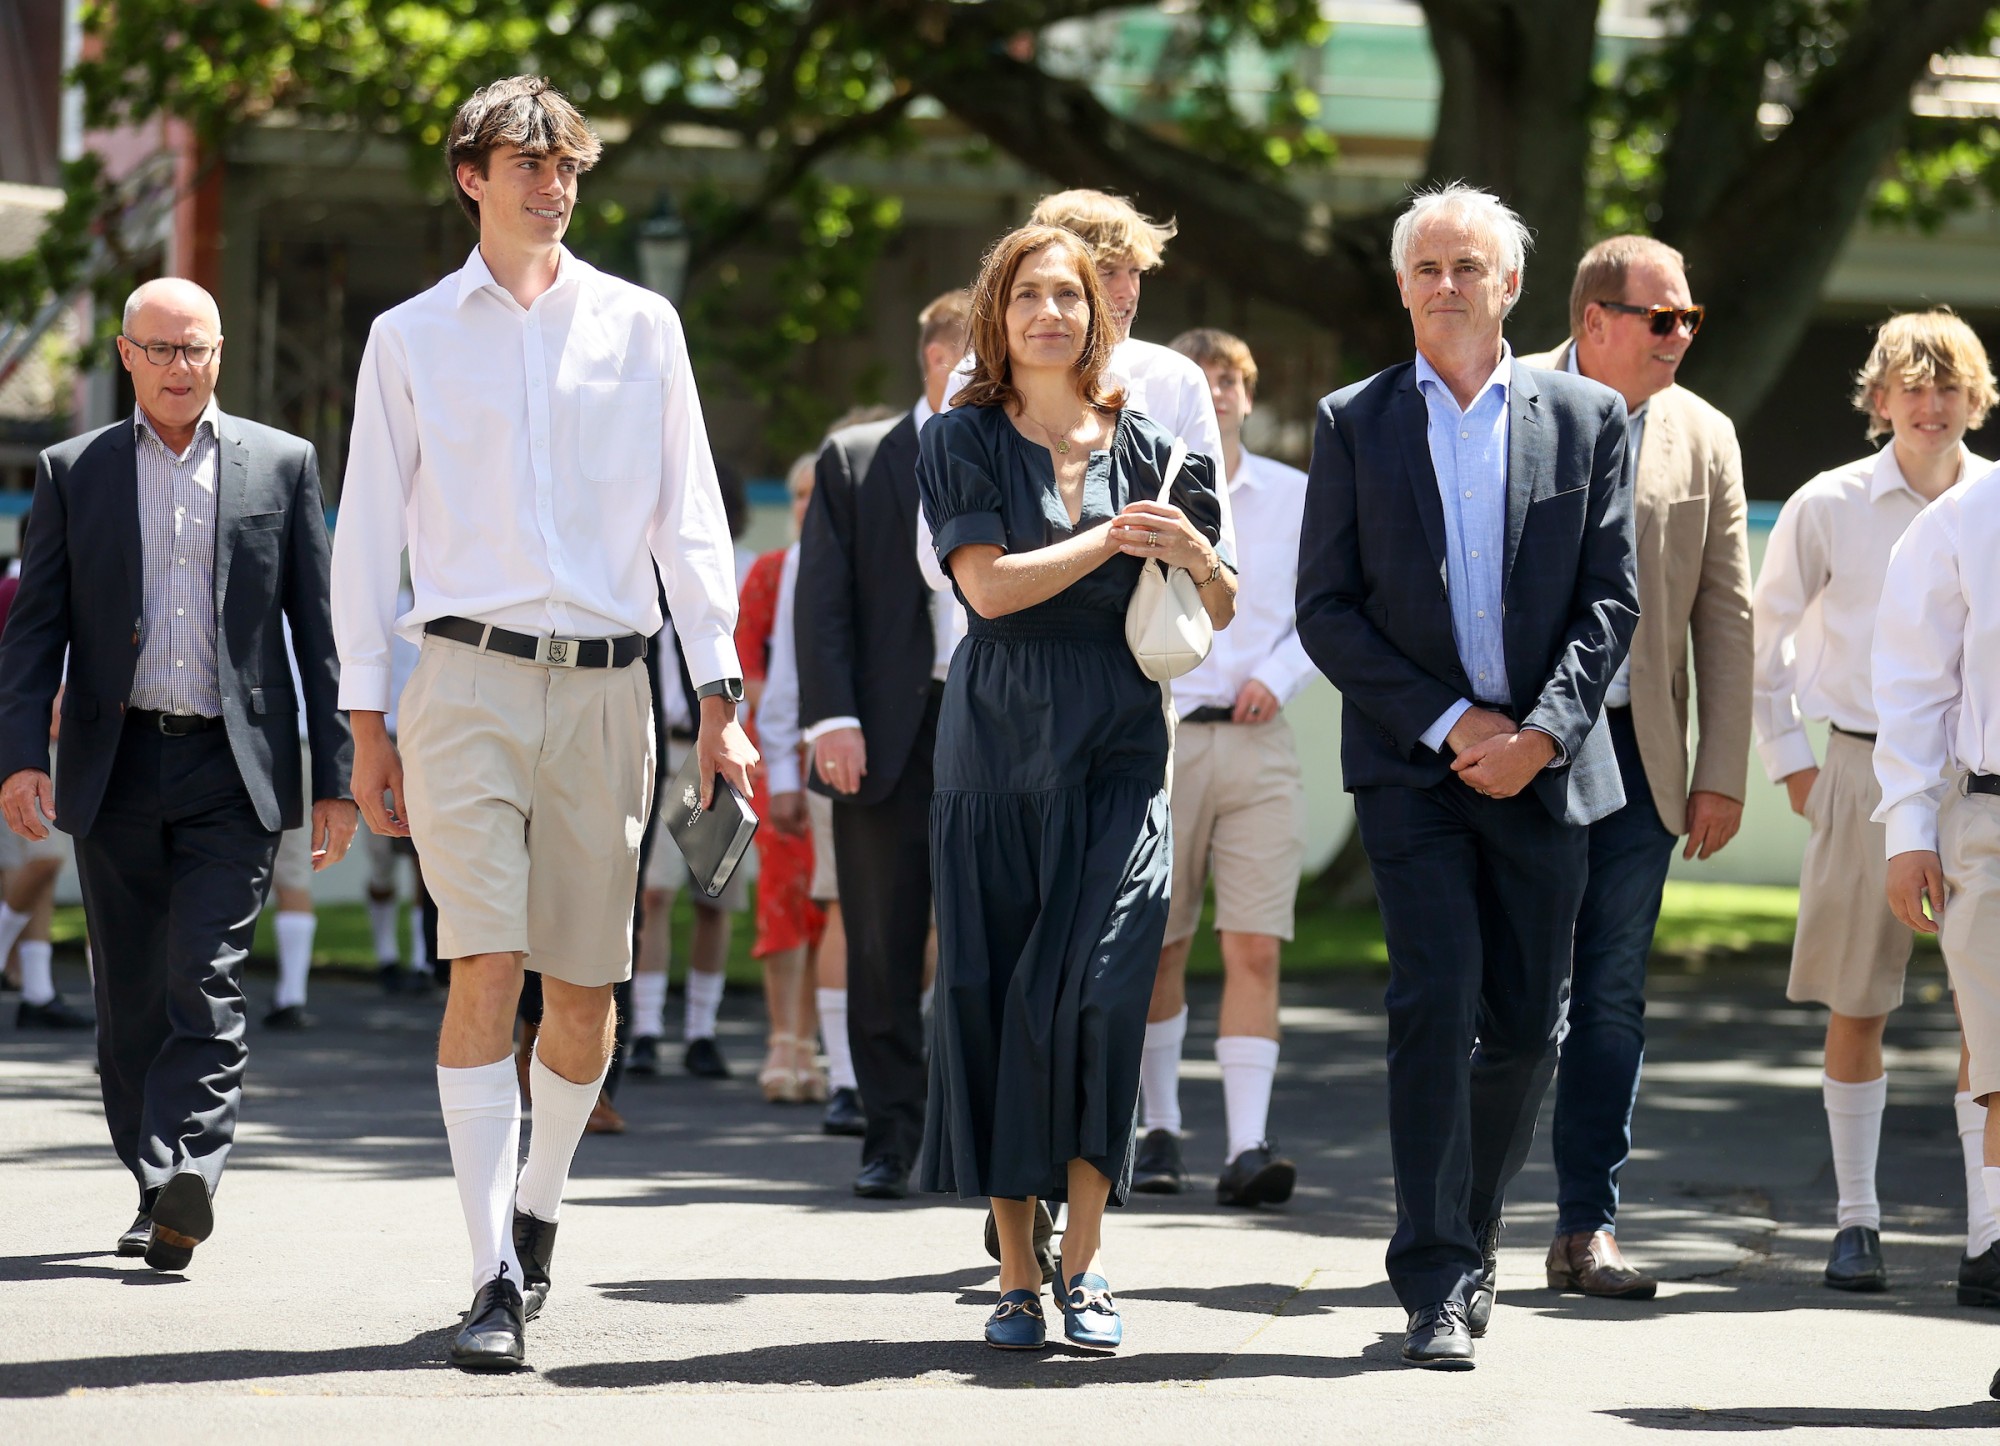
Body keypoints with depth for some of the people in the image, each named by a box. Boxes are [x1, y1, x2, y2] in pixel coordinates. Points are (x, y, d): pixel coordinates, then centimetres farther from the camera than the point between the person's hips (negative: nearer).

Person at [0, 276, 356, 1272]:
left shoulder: (282, 465, 7)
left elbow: (320, 628, 7)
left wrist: (333, 777, 2)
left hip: (232, 772, -2)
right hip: (116, 768, 2)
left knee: (207, 978, -15)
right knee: (130, 997, 6)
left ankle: (189, 1179, -23)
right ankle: (156, 1191, 16)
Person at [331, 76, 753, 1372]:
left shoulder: (639, 326, 11)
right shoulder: (412, 338, 7)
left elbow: (690, 520, 12)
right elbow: (370, 531, 8)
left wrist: (721, 697, 5)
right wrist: (367, 722, 4)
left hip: (605, 683, 2)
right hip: (467, 680, -2)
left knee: (587, 986, 4)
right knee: (488, 969, -14)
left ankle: (538, 1207, 30)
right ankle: (497, 1281, -15)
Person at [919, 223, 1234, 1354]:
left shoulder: (1148, 446, 10)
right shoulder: (965, 443, 5)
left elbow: (1221, 614, 13)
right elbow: (989, 583, -9)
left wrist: (1192, 552, -8)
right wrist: (1111, 539, -9)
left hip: (1118, 751, 0)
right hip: (1000, 747, 0)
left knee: (1093, 991, -12)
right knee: (993, 996, -1)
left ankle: (1084, 1262, -3)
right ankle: (1019, 1273, 7)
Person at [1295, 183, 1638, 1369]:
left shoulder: (1588, 418, 6)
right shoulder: (1355, 423, 5)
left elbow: (1613, 598, 2)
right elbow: (1328, 610, 0)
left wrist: (1539, 733, -11)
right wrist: (1450, 726, -9)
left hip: (1544, 765, 2)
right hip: (1412, 762, -2)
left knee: (1527, 1021, 5)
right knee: (1438, 998, -14)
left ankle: (1470, 1232, 25)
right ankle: (1439, 1280, -13)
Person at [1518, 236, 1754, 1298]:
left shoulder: (1702, 437, 7)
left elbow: (1725, 616, 7)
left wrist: (1721, 774, 3)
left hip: (1636, 750, 3)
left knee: (1611, 999, 4)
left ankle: (1588, 1229, 9)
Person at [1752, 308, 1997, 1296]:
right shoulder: (1828, 507, -1)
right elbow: (1762, 636, 11)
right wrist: (1788, 760, 6)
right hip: (1865, 774, 0)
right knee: (1855, 1004, 4)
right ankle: (1856, 1219, 15)